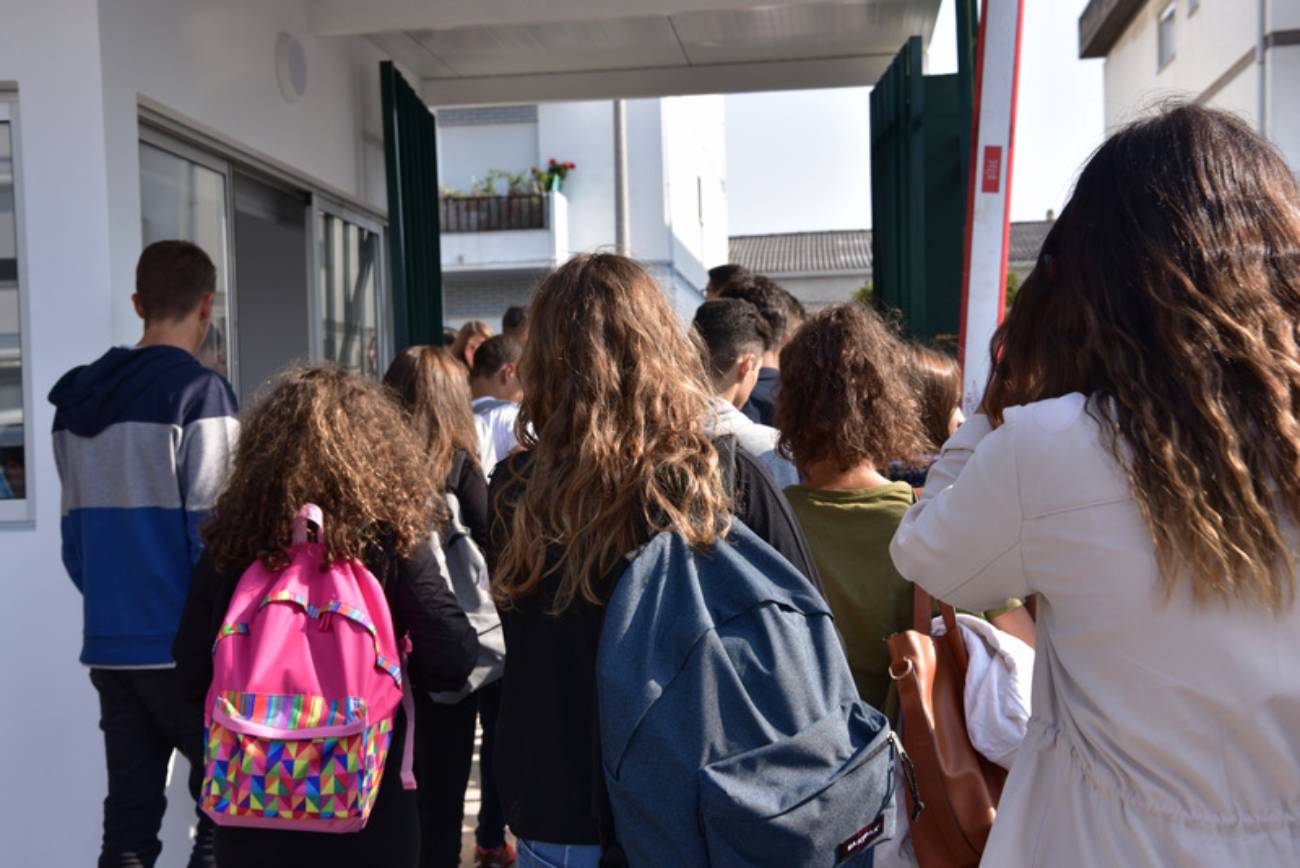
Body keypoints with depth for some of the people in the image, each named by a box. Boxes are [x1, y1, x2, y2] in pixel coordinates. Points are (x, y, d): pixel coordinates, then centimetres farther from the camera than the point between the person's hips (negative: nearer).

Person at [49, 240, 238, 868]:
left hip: (109, 647, 7)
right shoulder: (200, 392, -12)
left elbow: (73, 535, 13)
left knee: (129, 817, 12)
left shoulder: (77, 401, 10)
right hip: (184, 650, -6)